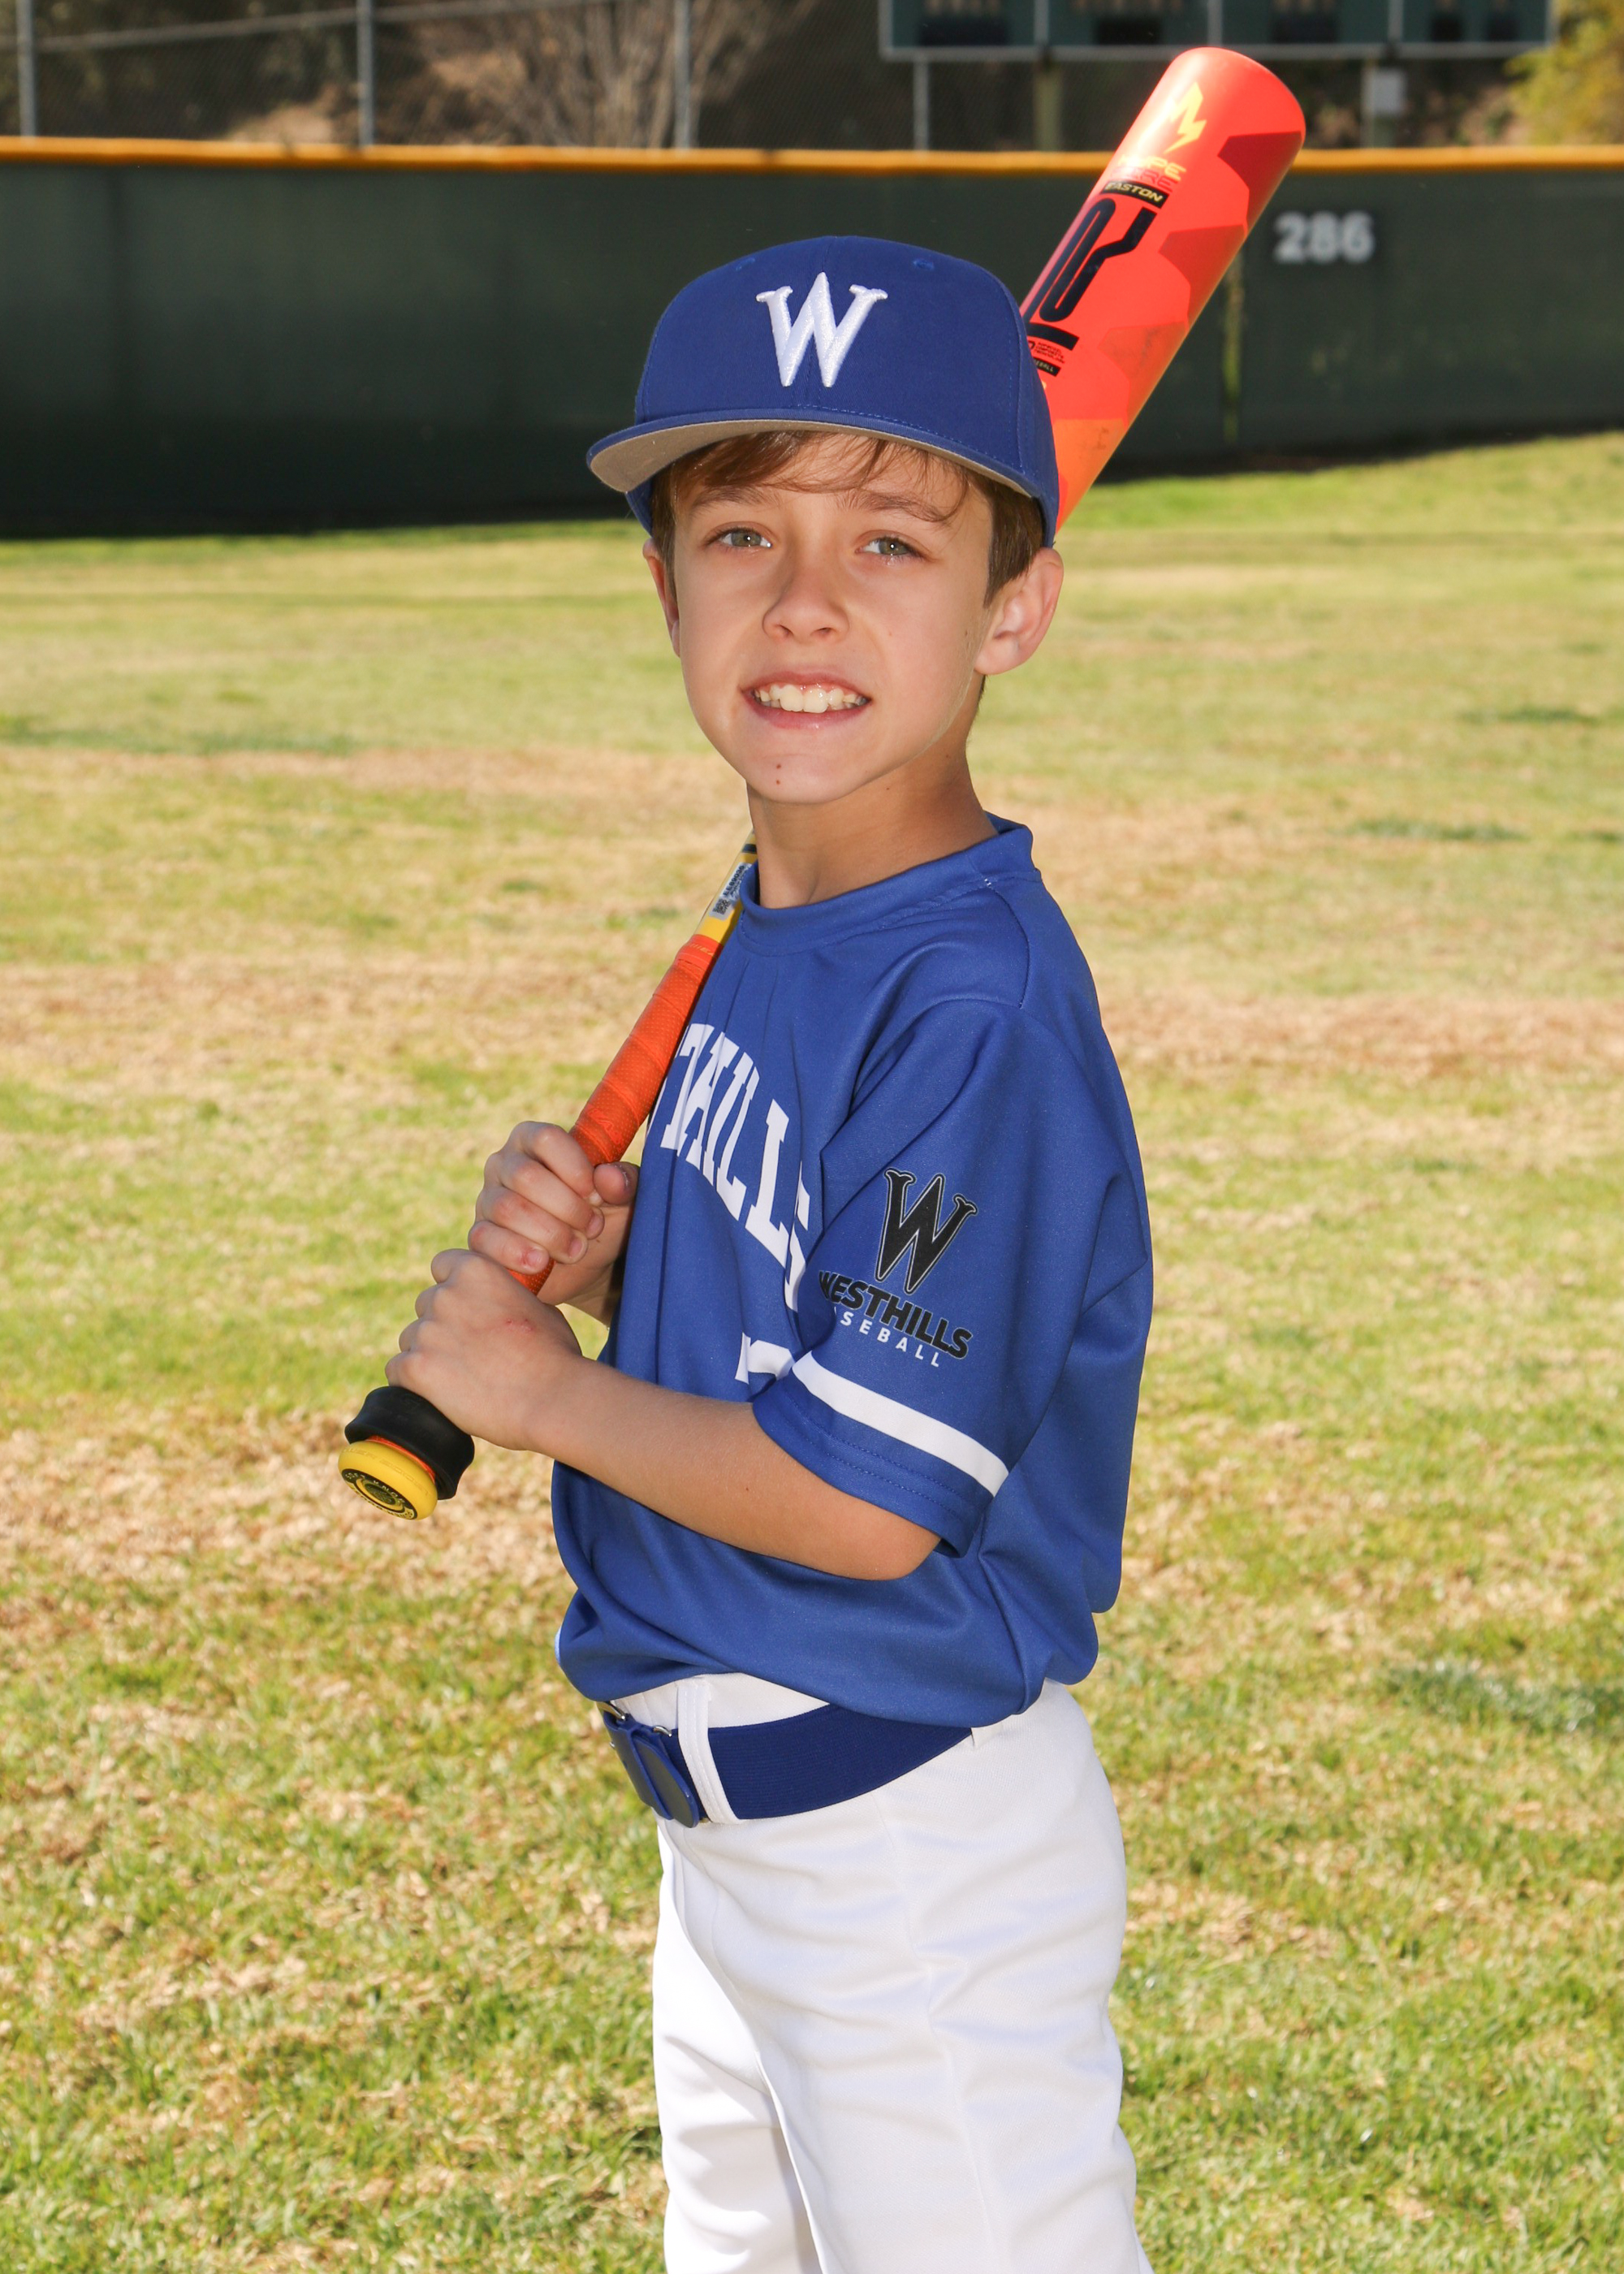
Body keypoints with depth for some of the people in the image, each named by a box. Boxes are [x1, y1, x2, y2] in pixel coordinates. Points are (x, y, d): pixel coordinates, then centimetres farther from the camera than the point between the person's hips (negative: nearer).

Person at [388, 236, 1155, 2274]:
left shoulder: (973, 1003, -25)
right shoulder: (773, 938, 3)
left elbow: (866, 1496, -28)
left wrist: (544, 1393, -13)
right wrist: (601, 1248, -6)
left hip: (915, 1853, -10)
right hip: (737, 1811, 10)